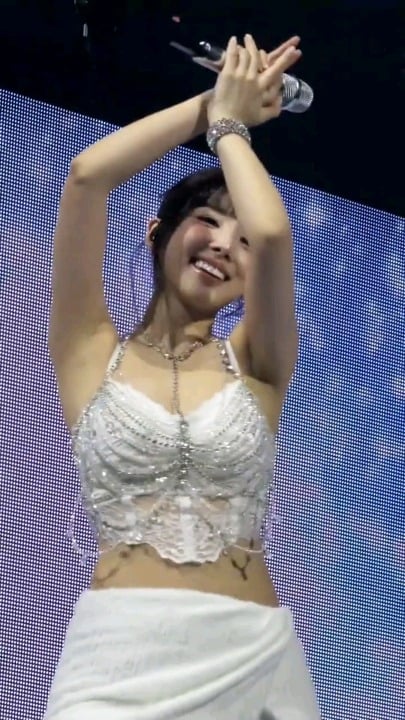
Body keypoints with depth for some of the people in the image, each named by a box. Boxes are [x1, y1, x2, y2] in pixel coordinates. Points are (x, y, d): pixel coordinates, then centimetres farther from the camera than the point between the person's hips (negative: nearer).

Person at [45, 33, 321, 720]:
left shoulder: (256, 362, 9)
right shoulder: (93, 352, 7)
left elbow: (274, 232, -10)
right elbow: (86, 176, -4)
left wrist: (230, 123, 8)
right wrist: (212, 105, 6)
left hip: (255, 656, 2)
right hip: (117, 652, -1)